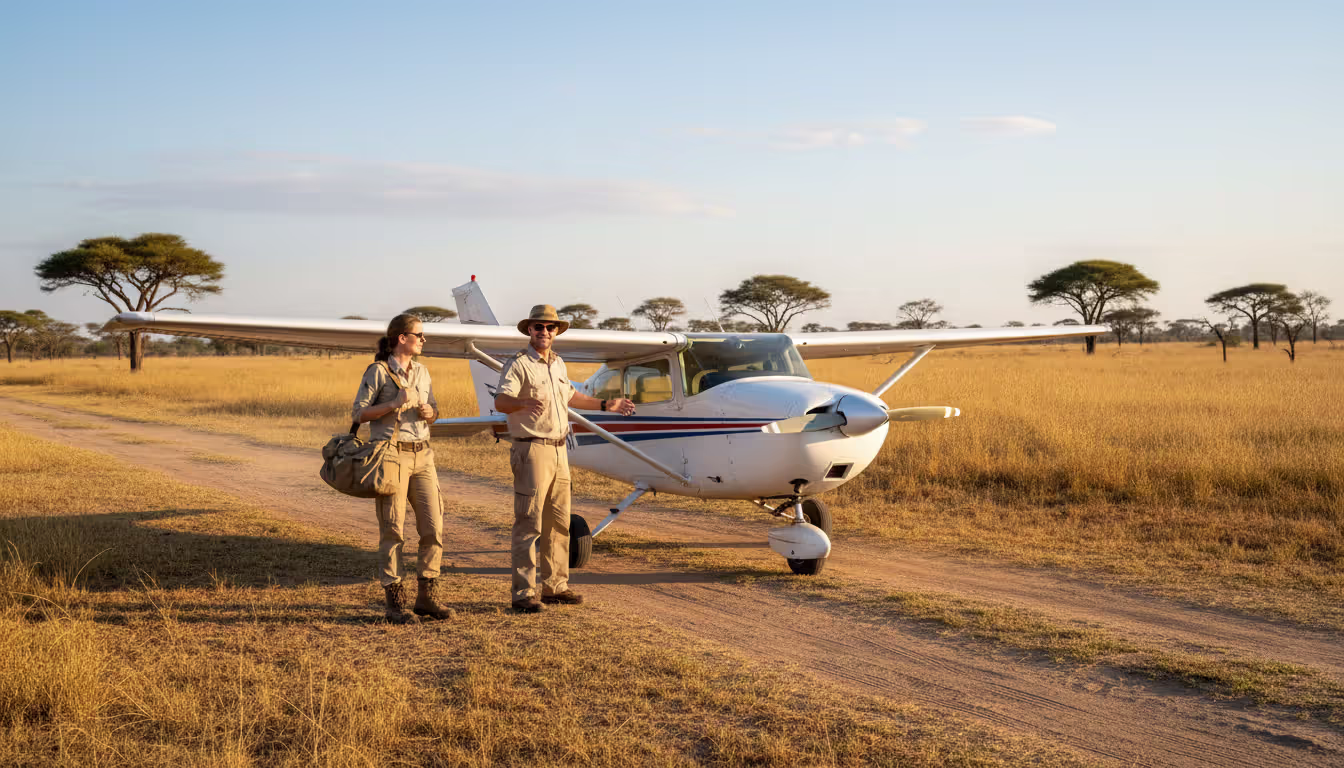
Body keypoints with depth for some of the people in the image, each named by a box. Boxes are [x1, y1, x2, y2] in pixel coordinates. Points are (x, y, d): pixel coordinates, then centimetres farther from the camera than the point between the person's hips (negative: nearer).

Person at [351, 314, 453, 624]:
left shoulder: (421, 372, 14)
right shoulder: (378, 371, -5)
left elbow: (434, 410, 23)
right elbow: (358, 413, -6)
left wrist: (429, 412, 0)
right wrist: (394, 404, -15)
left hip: (422, 454, 6)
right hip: (391, 455, -6)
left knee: (434, 527, 3)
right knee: (392, 530, -2)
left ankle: (426, 597, 14)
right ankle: (395, 602, 5)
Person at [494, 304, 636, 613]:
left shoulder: (558, 364, 15)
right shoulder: (518, 364, -10)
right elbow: (500, 401, -24)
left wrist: (606, 405, 37)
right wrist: (525, 403, -44)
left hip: (559, 450, 8)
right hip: (532, 450, -8)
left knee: (559, 524, 12)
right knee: (529, 524, -8)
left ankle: (554, 586, 22)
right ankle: (523, 593, -5)